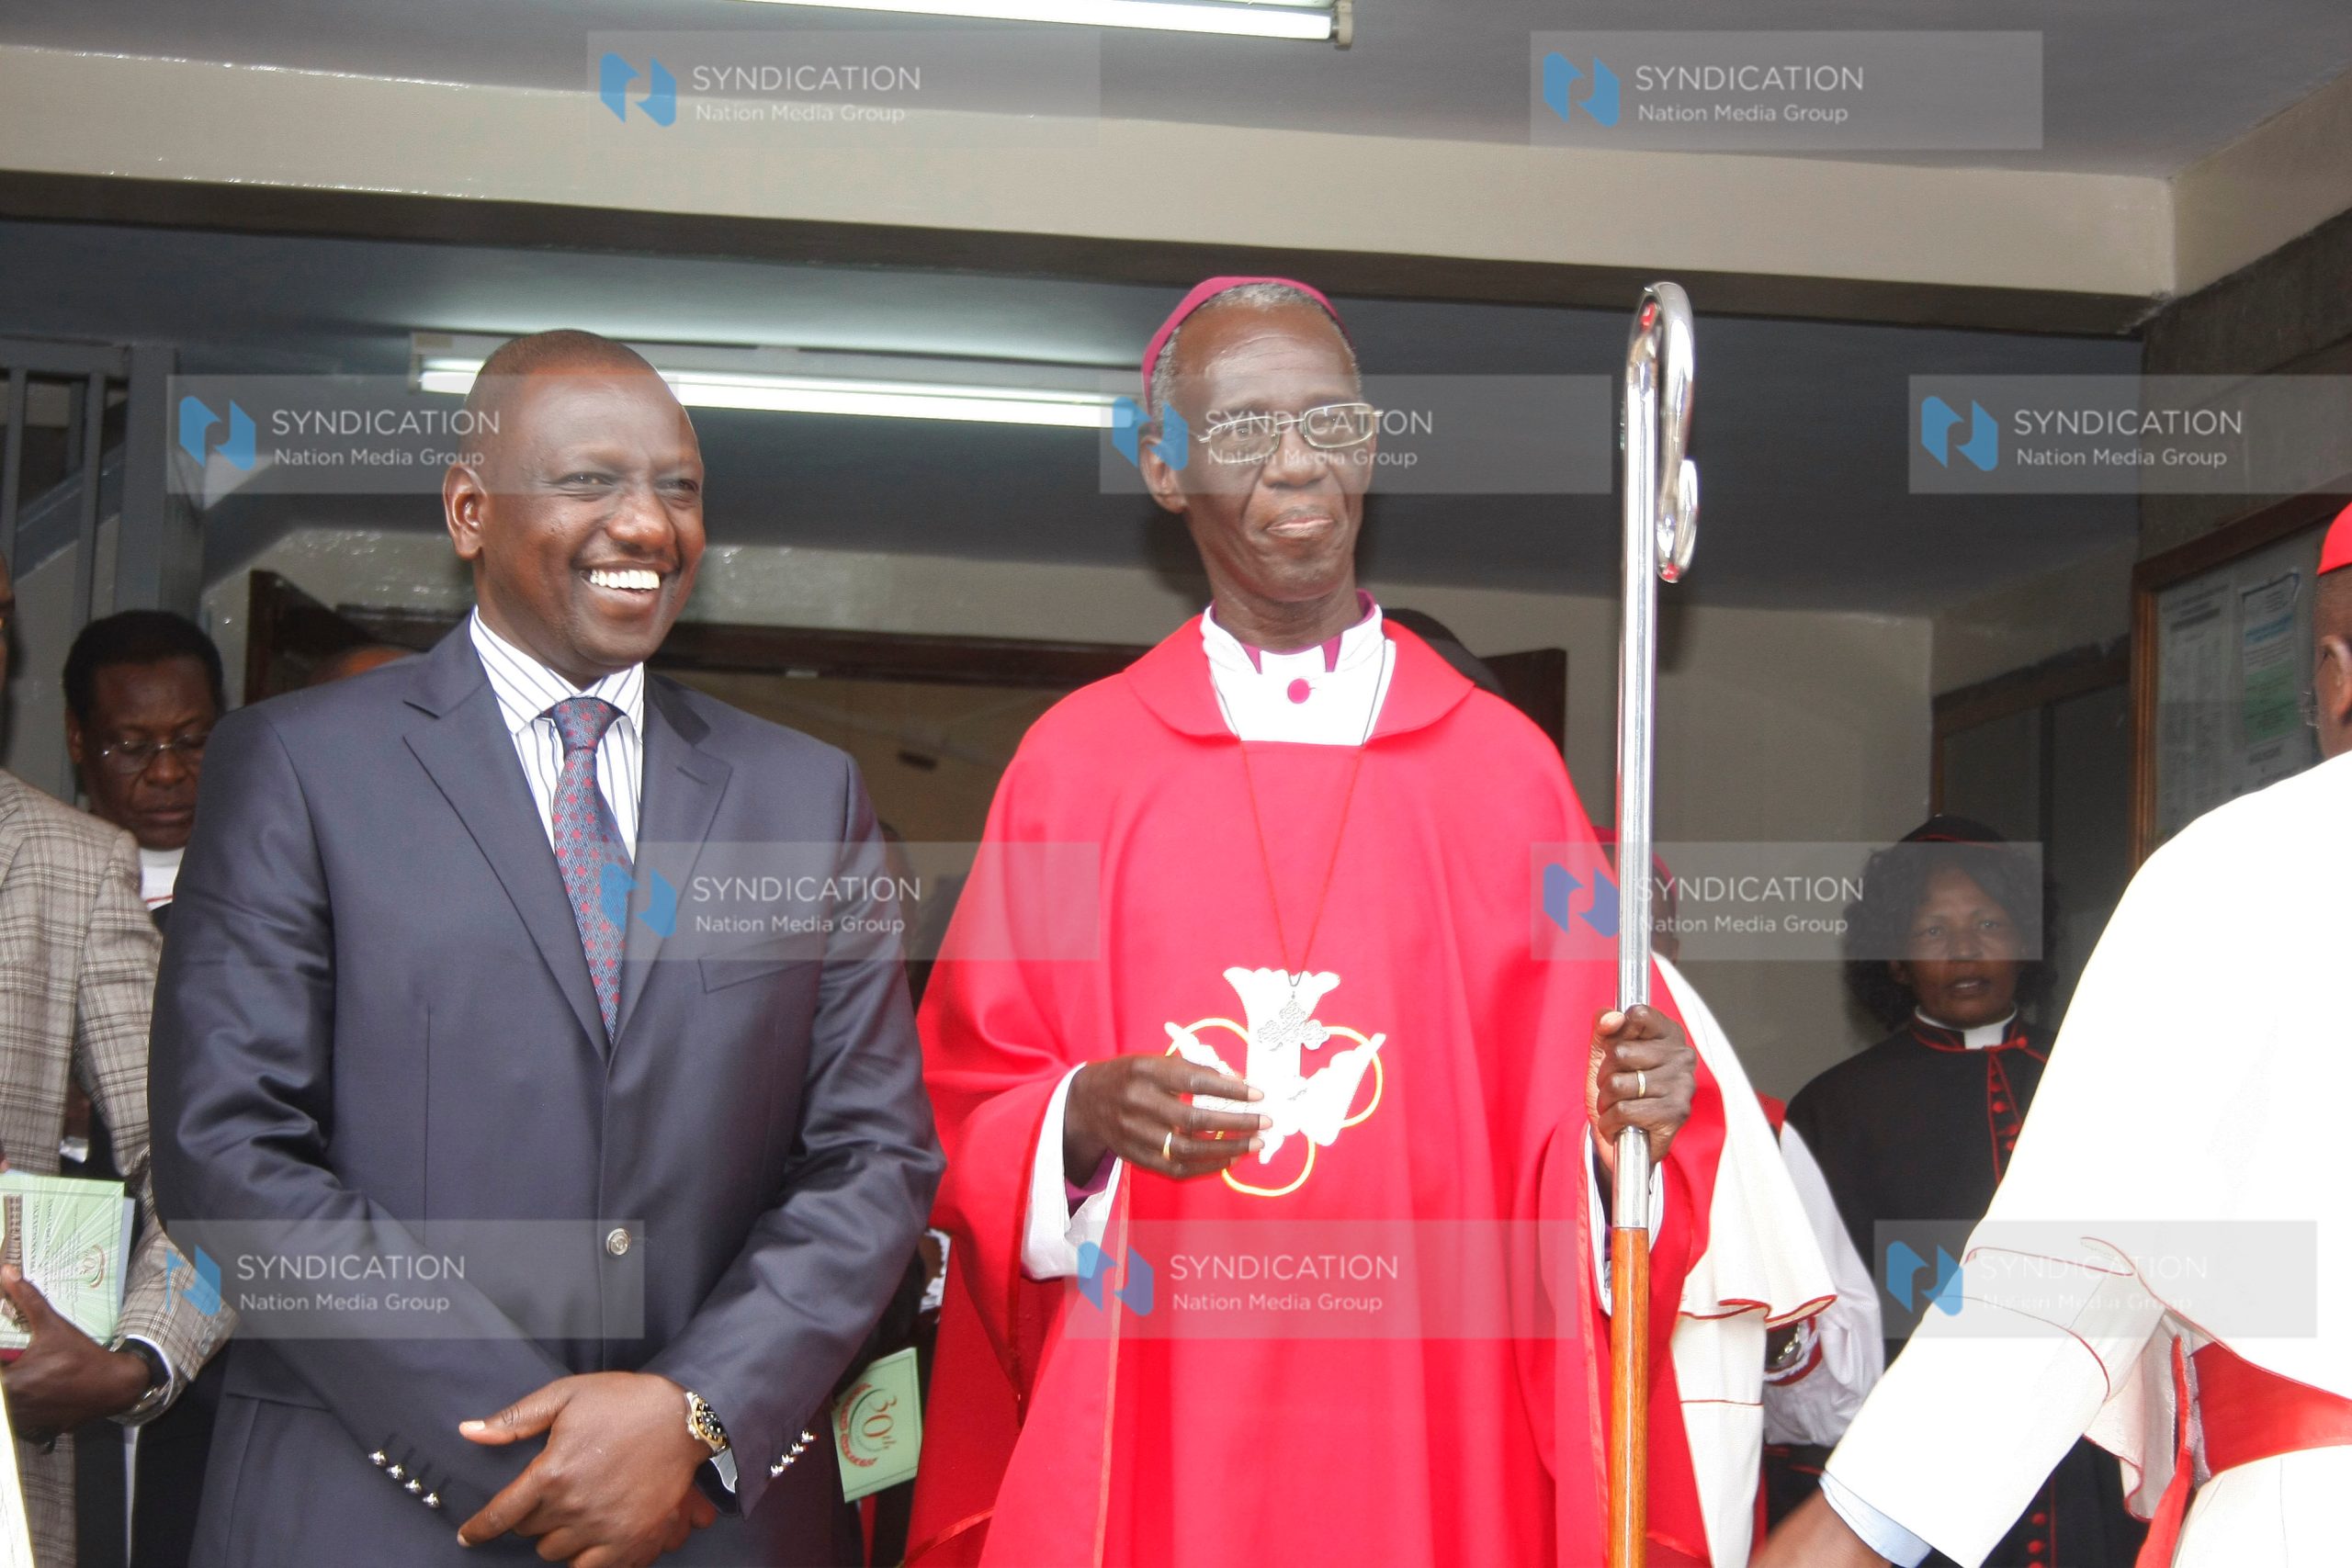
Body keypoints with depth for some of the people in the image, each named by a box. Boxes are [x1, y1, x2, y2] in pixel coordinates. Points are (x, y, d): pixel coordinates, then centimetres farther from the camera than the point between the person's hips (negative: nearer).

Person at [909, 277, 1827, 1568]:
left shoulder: (1499, 762, 4)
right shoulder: (1076, 762, 2)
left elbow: (1574, 1116, 5)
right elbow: (971, 1102, 3)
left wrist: (1635, 1113, -16)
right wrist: (1085, 1118, -16)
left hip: (1435, 1427, 1)